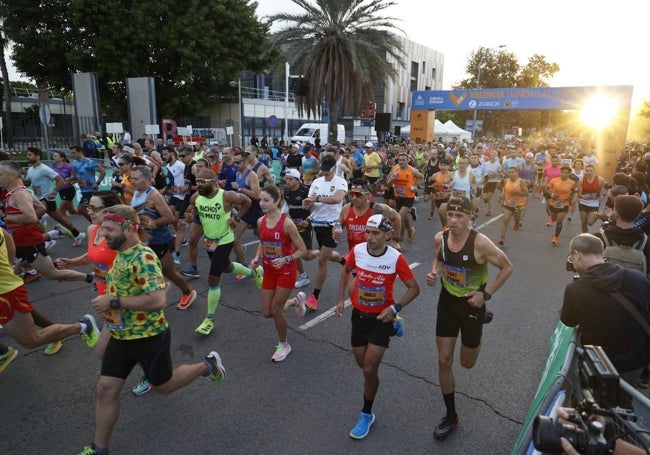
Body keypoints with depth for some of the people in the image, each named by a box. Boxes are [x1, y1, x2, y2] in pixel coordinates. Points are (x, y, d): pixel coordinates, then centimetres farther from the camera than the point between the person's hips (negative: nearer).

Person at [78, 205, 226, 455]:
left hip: (149, 337, -8)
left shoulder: (143, 258, -27)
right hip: (121, 336, 8)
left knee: (163, 386, 14)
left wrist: (114, 302, -30)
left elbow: (158, 300, -35)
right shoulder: (121, 254, 3)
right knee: (106, 389, 11)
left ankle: (207, 365, 35)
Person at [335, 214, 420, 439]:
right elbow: (346, 271, 10)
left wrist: (395, 307, -22)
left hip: (382, 318, -4)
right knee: (363, 365, 16)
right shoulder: (357, 250, -11)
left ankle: (366, 414, 18)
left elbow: (414, 288, -10)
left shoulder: (396, 258, -20)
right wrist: (341, 299, 6)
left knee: (369, 369, -5)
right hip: (359, 314, 4)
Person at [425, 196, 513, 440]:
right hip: (447, 302, 3)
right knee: (444, 361, 3)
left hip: (471, 304, -3)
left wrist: (486, 294, -17)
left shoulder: (481, 243, -25)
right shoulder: (440, 238, -12)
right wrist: (434, 273, -11)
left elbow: (507, 267, -11)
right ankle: (450, 416, 22)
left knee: (467, 363, 14)